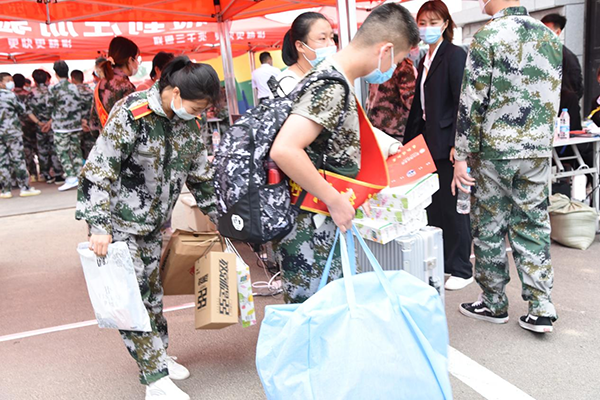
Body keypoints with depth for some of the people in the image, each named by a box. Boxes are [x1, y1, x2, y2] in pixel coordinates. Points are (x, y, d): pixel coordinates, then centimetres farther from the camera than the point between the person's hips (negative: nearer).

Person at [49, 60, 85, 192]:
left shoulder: (55, 88, -10)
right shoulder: (74, 87, 5)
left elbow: (51, 106, -1)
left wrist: (51, 121, 15)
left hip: (61, 126, -5)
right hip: (76, 125, 5)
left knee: (63, 152, 0)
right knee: (75, 150, 11)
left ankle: (71, 178, -7)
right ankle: (80, 176, 13)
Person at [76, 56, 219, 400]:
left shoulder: (188, 124, -1)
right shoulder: (131, 114, -20)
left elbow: (201, 176, 10)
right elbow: (99, 170, -20)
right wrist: (100, 227, -23)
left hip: (154, 223, 6)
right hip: (117, 222, -6)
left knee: (152, 290, 15)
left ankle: (158, 355, 30)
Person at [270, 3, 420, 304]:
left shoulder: (333, 78, 10)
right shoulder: (332, 87, -20)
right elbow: (284, 150, -32)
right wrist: (336, 201, -22)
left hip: (323, 228, 9)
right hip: (307, 233, -9)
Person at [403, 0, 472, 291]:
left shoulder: (455, 55, -8)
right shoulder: (425, 60, 17)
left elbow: (462, 102, -15)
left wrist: (457, 144, -21)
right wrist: (409, 143, 16)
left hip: (446, 144, -8)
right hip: (428, 143, 8)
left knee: (452, 207, -1)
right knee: (433, 205, 11)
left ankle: (462, 269, 12)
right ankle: (439, 263, 22)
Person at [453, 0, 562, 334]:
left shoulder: (487, 36, -10)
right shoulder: (551, 37, 9)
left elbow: (473, 101, -14)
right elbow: (554, 98, 12)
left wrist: (462, 156, -10)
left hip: (493, 150, -5)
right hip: (538, 151, 6)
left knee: (490, 228, 7)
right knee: (533, 227, 11)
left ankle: (494, 304, 20)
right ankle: (541, 309, 12)